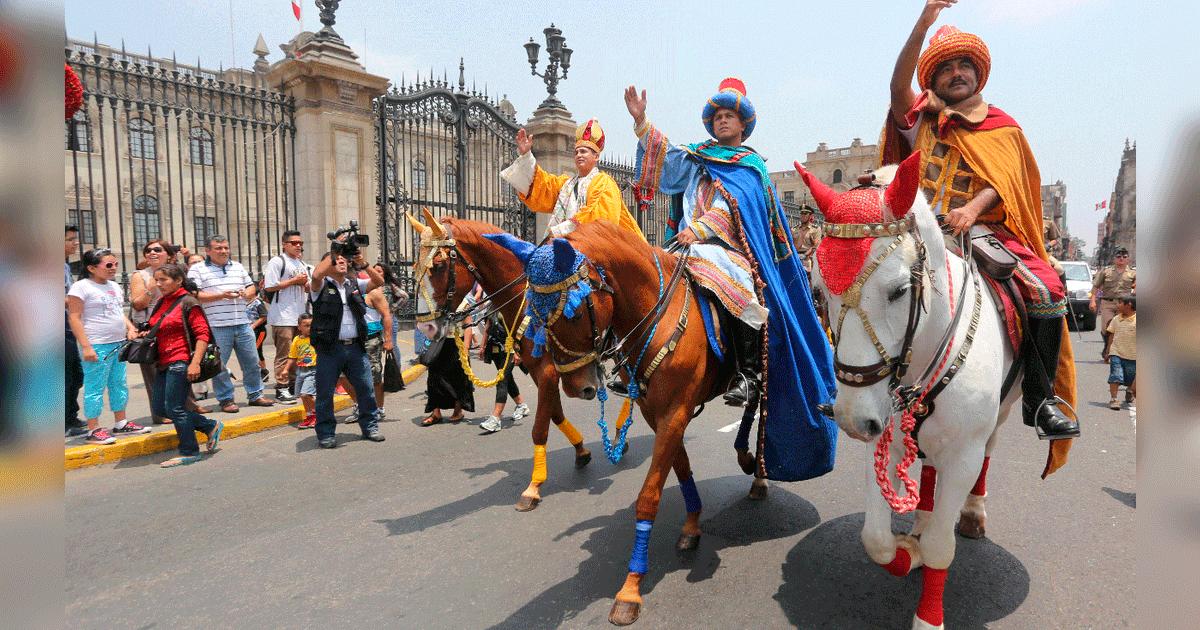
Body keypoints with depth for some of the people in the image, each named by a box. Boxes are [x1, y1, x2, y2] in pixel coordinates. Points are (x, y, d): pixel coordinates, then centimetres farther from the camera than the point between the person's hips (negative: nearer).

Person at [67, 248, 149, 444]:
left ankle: (121, 424, 23)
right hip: (97, 346, -8)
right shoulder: (81, 287, -8)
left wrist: (130, 328, 6)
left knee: (119, 385, 13)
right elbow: (74, 318, -12)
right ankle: (93, 430, 5)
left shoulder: (115, 286, 14)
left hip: (119, 344, 8)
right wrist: (85, 346, -18)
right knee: (95, 388, -3)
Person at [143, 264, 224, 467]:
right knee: (159, 408, 10)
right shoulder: (161, 303, 14)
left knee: (174, 408, -5)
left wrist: (195, 363, -23)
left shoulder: (187, 302, -10)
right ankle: (211, 427, 21)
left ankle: (189, 452, 9)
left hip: (181, 363, -9)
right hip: (164, 363, 9)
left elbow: (202, 334, -16)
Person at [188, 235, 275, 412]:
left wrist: (246, 293, -2)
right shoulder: (197, 270, 0)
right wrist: (222, 295, -17)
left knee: (252, 362, 9)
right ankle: (225, 399, 14)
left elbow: (251, 288, 21)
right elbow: (194, 296, -10)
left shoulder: (238, 267, 16)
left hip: (242, 324, 5)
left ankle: (255, 395, 21)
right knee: (219, 365, 3)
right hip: (216, 327, -4)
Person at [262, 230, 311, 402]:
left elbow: (308, 289, 23)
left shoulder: (303, 264, 18)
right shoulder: (277, 262, -5)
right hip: (283, 316, -7)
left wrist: (305, 283, 0)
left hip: (300, 315, 7)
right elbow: (269, 286, -13)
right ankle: (281, 388, -2)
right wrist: (294, 281, -12)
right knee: (284, 354, -7)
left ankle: (294, 384, 22)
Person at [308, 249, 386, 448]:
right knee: (325, 393, 3)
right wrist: (333, 254, -14)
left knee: (366, 390, 7)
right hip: (329, 348, -4)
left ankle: (370, 427, 21)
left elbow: (379, 281, 2)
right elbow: (316, 275, -21)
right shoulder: (322, 285, 2)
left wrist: (363, 264, -11)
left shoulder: (355, 284, 14)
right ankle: (325, 434, 15)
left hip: (356, 347, 4)